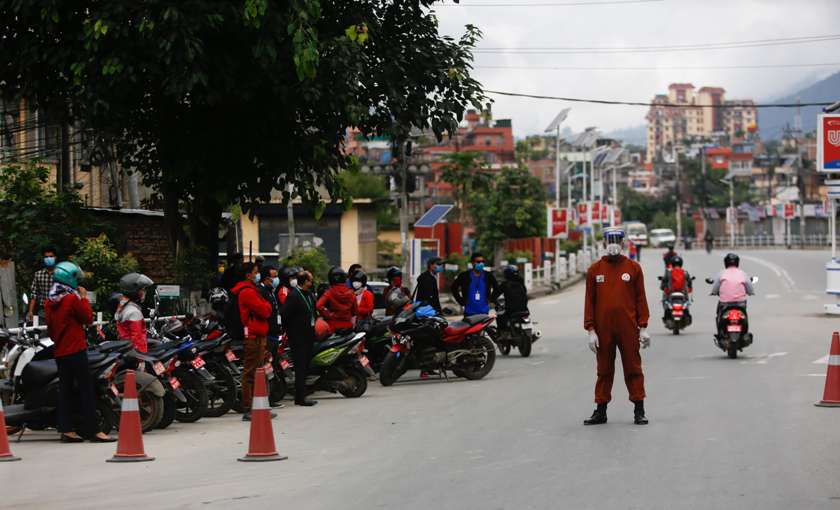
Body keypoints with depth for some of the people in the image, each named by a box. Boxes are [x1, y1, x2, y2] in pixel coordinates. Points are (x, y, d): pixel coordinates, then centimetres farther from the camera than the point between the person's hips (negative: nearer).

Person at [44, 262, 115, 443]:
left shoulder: (49, 302, 9)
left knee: (65, 389, 10)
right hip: (76, 350, -8)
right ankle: (92, 430, -9)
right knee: (86, 389, -6)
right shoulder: (72, 298, -13)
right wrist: (84, 298, -1)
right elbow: (88, 318, -7)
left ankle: (66, 429, 8)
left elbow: (50, 327, 15)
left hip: (59, 352, 8)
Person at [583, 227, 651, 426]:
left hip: (628, 328, -1)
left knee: (633, 368, 2)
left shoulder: (633, 268, 4)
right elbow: (590, 301, 5)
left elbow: (640, 298, 4)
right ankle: (601, 411, 13)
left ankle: (639, 410, 7)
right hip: (603, 329, 1)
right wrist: (590, 330, -1)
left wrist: (643, 328, -1)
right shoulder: (595, 270, 6)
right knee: (604, 370, 8)